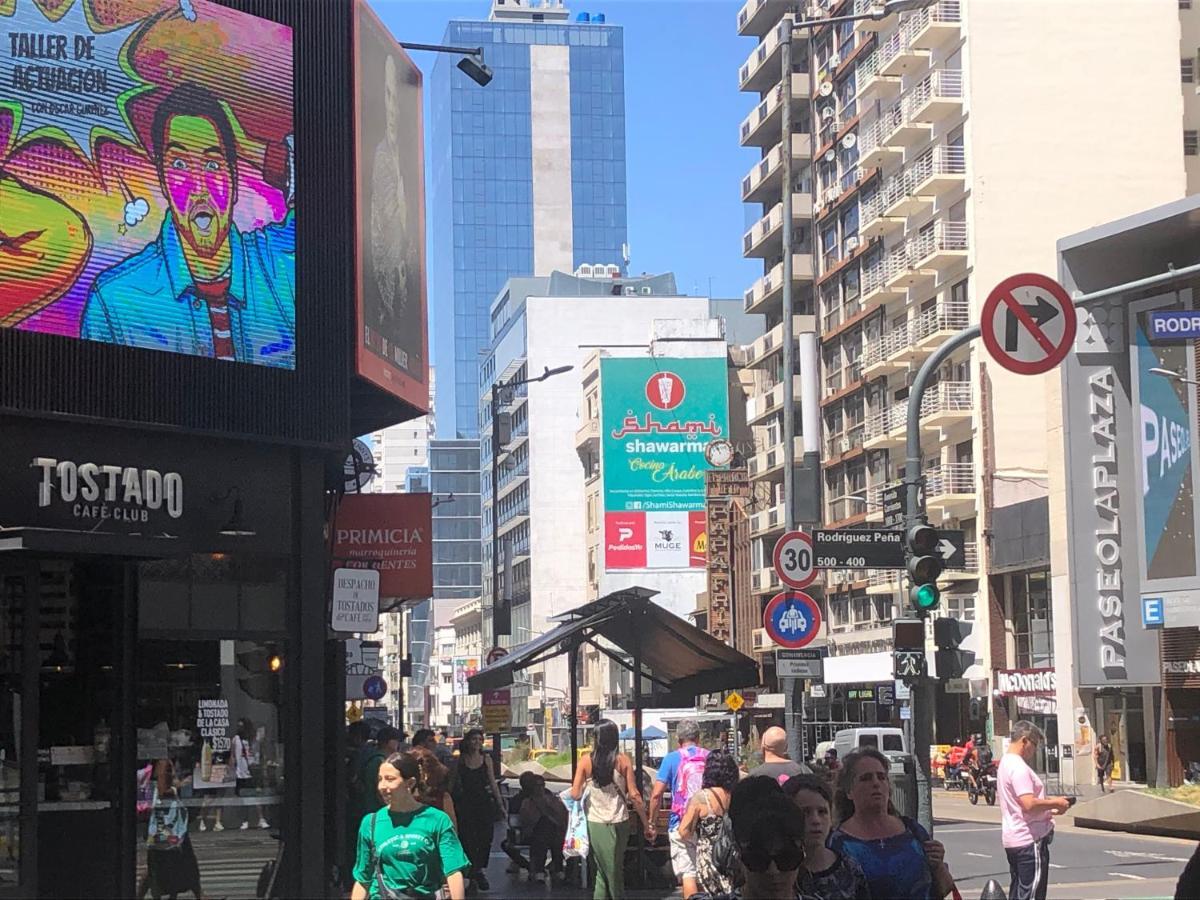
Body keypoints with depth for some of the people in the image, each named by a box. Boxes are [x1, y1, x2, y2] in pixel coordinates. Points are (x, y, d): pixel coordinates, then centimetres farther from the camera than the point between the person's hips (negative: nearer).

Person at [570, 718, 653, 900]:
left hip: (595, 823, 1)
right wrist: (645, 823, 1)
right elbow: (634, 795, -7)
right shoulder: (623, 760, -6)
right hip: (618, 822, -1)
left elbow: (575, 795, -6)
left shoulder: (586, 761, -5)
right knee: (616, 869, 12)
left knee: (602, 869, 13)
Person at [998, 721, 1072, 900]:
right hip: (1029, 840, -10)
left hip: (1013, 839, 10)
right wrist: (1055, 803, -11)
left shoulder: (1006, 763, 16)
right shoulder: (1019, 768, -17)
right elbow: (1029, 804, -26)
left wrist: (1049, 808, 13)